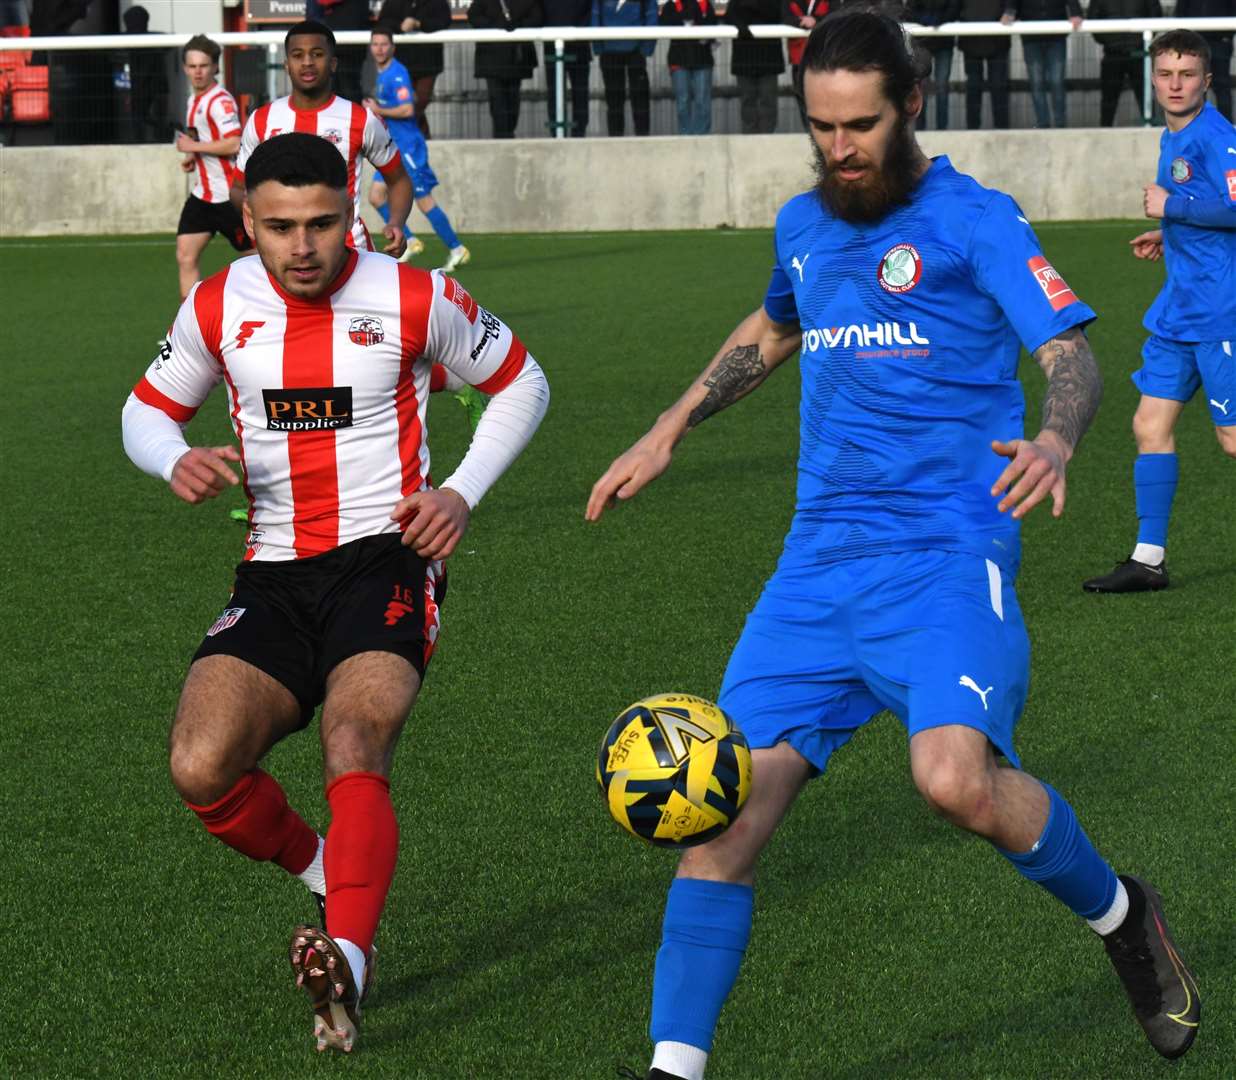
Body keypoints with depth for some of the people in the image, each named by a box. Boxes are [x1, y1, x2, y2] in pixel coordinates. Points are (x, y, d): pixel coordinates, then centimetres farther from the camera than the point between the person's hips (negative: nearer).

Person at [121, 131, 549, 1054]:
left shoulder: (413, 300, -3)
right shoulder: (219, 308, 4)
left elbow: (522, 383, 11)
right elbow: (149, 409, 19)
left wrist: (462, 493, -3)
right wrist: (178, 462, -6)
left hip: (384, 561, -4)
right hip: (273, 574, 4)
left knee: (356, 746, -30)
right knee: (201, 769, -17)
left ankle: (345, 959, -47)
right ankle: (333, 876, 11)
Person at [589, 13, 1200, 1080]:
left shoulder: (974, 220, -1)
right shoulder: (803, 224, 17)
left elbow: (1072, 354, -10)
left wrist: (1057, 439, -31)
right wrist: (667, 433, 31)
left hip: (944, 553, -5)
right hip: (819, 563, 5)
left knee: (957, 779, -28)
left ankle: (1120, 916, 2)